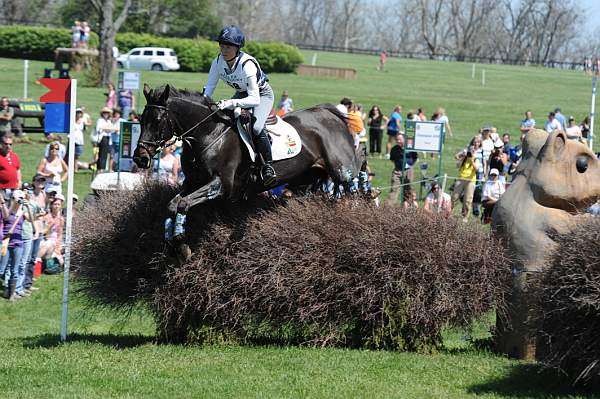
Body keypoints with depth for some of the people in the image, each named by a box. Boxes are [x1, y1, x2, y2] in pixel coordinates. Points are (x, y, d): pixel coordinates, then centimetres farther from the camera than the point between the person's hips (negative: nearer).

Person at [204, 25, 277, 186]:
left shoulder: (247, 65, -35)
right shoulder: (218, 62, -17)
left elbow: (254, 99, -36)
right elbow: (209, 88, -8)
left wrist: (230, 103, -48)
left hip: (262, 94, -7)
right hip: (241, 94, 7)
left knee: (256, 127, -31)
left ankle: (268, 166, -17)